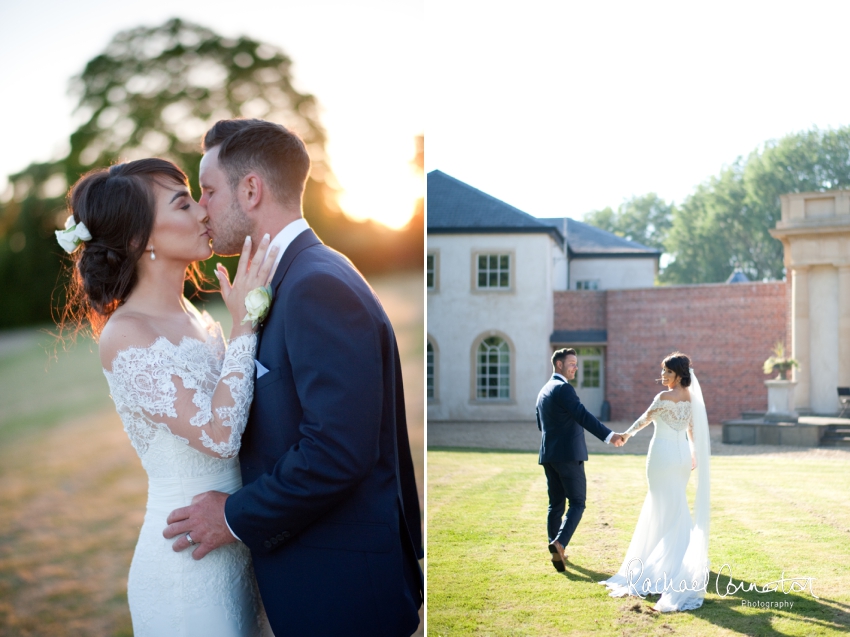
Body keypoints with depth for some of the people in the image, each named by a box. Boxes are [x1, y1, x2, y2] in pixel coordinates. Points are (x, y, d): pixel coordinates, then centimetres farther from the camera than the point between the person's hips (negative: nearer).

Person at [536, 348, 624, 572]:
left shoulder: (544, 391, 16)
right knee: (577, 503, -3)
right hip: (568, 455, -8)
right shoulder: (563, 388, -12)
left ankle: (557, 552, 14)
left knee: (555, 504, 12)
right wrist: (609, 435, -29)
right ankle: (559, 543, -20)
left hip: (548, 455, 8)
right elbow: (583, 416, -23)